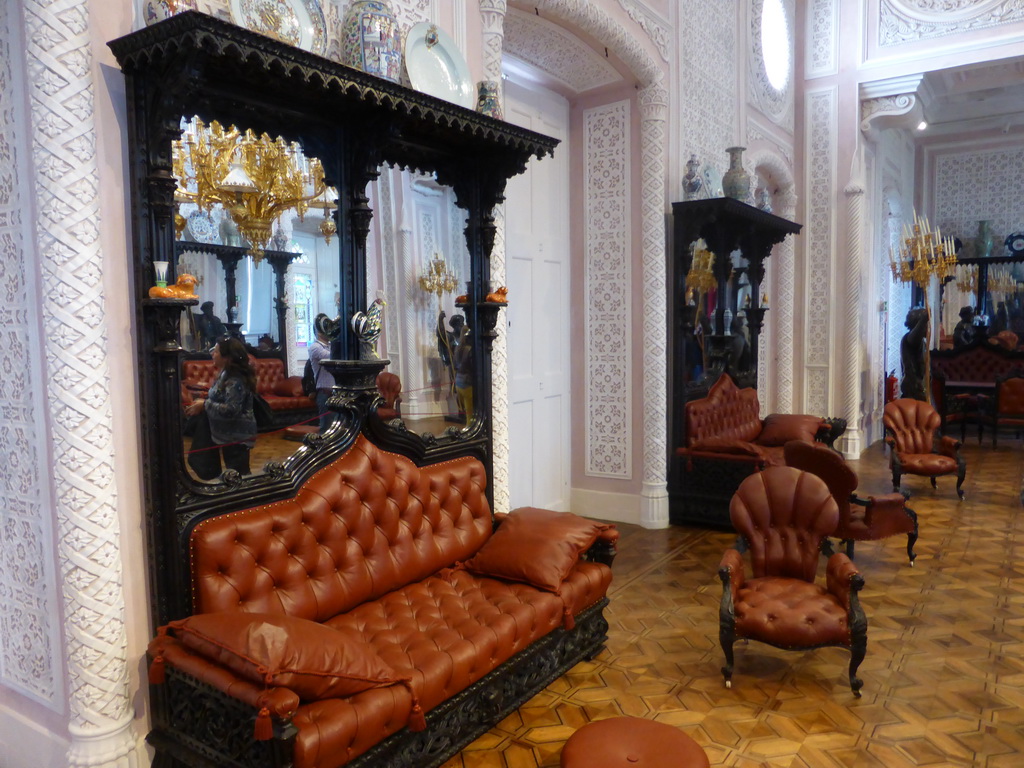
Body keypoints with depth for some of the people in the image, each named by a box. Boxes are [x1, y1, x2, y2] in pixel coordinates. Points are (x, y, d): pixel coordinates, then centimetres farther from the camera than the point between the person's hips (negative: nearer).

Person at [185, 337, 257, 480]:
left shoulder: (235, 380, -22)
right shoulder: (225, 374, 10)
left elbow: (231, 410, -29)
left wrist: (205, 405, -22)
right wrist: (203, 403, 6)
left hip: (236, 436, -10)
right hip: (228, 433, 10)